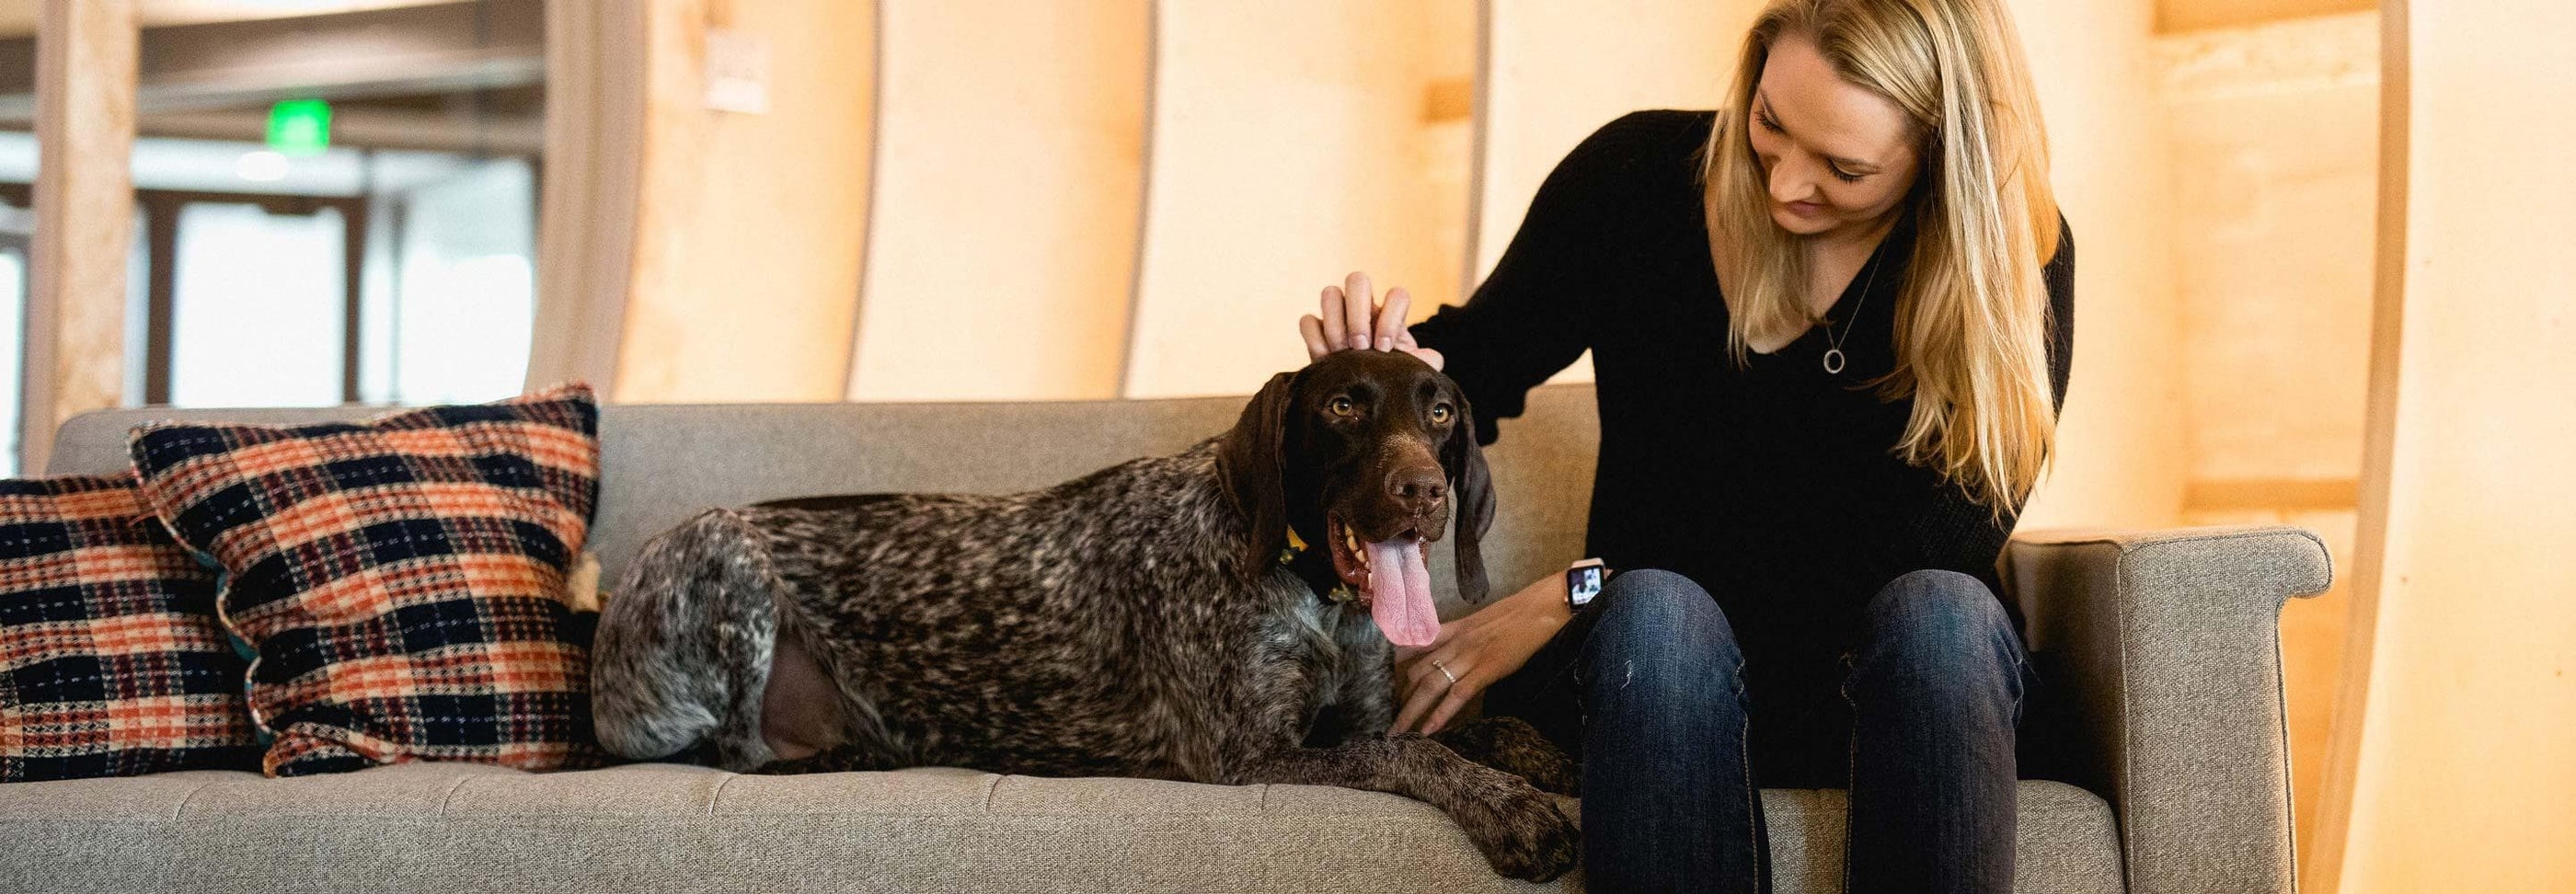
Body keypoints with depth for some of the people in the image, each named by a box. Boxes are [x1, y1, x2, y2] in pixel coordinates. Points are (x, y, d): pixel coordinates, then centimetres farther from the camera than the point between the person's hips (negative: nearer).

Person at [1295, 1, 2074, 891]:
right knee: (1653, 613, -36)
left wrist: (1579, 594, -19)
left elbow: (1914, 551, -16)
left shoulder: (2020, 259, -11)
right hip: (1657, 679, 1)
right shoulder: (1639, 175, -5)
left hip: (1893, 677, 0)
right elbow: (1479, 365, 9)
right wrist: (1390, 370, -19)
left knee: (1937, 614, -36)